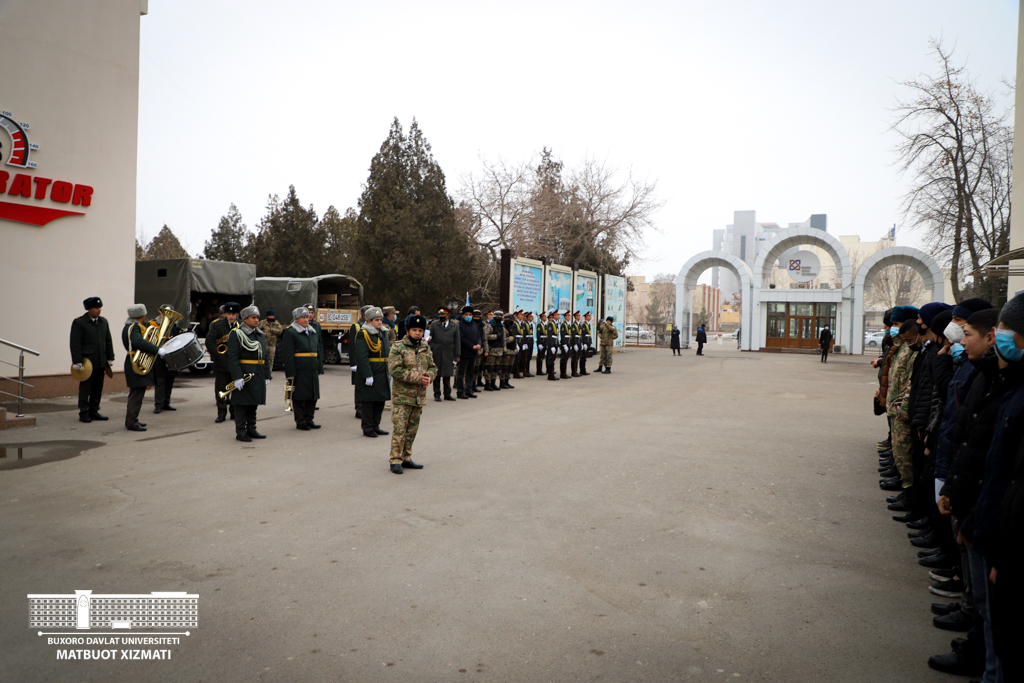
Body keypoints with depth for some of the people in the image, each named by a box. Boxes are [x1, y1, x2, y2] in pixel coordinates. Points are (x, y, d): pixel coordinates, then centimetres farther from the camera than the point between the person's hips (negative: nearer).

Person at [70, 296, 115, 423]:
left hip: (101, 362, 5)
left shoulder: (104, 321, 12)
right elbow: (75, 344, -9)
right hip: (87, 361, -5)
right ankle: (83, 413, 8)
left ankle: (93, 411, 17)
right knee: (85, 388, 0)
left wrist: (110, 359, 12)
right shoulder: (79, 322, -6)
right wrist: (77, 362, -14)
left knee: (98, 389, 8)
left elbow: (108, 341, 16)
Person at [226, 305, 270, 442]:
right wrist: (237, 377, -21)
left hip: (258, 375, 7)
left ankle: (251, 430, 21)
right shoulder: (236, 334, -7)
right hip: (243, 375, -7)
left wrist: (267, 376, 13)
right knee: (241, 405, -1)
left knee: (253, 404, 12)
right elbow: (232, 357, -14)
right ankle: (240, 432, 6)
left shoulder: (260, 335, 15)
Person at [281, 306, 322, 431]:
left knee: (312, 395, 10)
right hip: (299, 371, -7)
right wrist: (290, 374, -17)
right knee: (299, 397, 1)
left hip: (312, 370, 7)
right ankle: (300, 422, 10)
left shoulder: (313, 332, 16)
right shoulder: (289, 332, -6)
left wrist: (318, 369, 18)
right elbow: (287, 355, -12)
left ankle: (309, 419, 21)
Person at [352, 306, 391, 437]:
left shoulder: (383, 333, 14)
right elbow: (362, 357, -18)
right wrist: (368, 376, -22)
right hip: (368, 373, -8)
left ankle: (375, 426, 22)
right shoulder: (363, 335, -11)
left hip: (382, 374, 8)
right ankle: (367, 428, 10)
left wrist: (388, 372, 15)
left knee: (380, 401, 11)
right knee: (368, 402, 0)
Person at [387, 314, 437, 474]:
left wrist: (428, 376, -8)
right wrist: (417, 378, -18)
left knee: (412, 431, 13)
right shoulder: (398, 348, -7)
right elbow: (394, 370, -16)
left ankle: (406, 458, 23)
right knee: (399, 430, -7)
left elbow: (433, 367, 17)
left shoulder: (425, 349, 12)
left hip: (419, 397, 6)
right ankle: (395, 461, 2)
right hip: (402, 396, -6)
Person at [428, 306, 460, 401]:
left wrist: (457, 355, 4)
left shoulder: (455, 326, 7)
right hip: (436, 354, 0)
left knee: (447, 375, 5)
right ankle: (437, 395, 9)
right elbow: (430, 339, 7)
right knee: (436, 374, 2)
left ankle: (447, 394, 15)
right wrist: (429, 351, -1)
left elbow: (457, 341, 7)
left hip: (448, 354, 1)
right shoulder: (434, 325, 7)